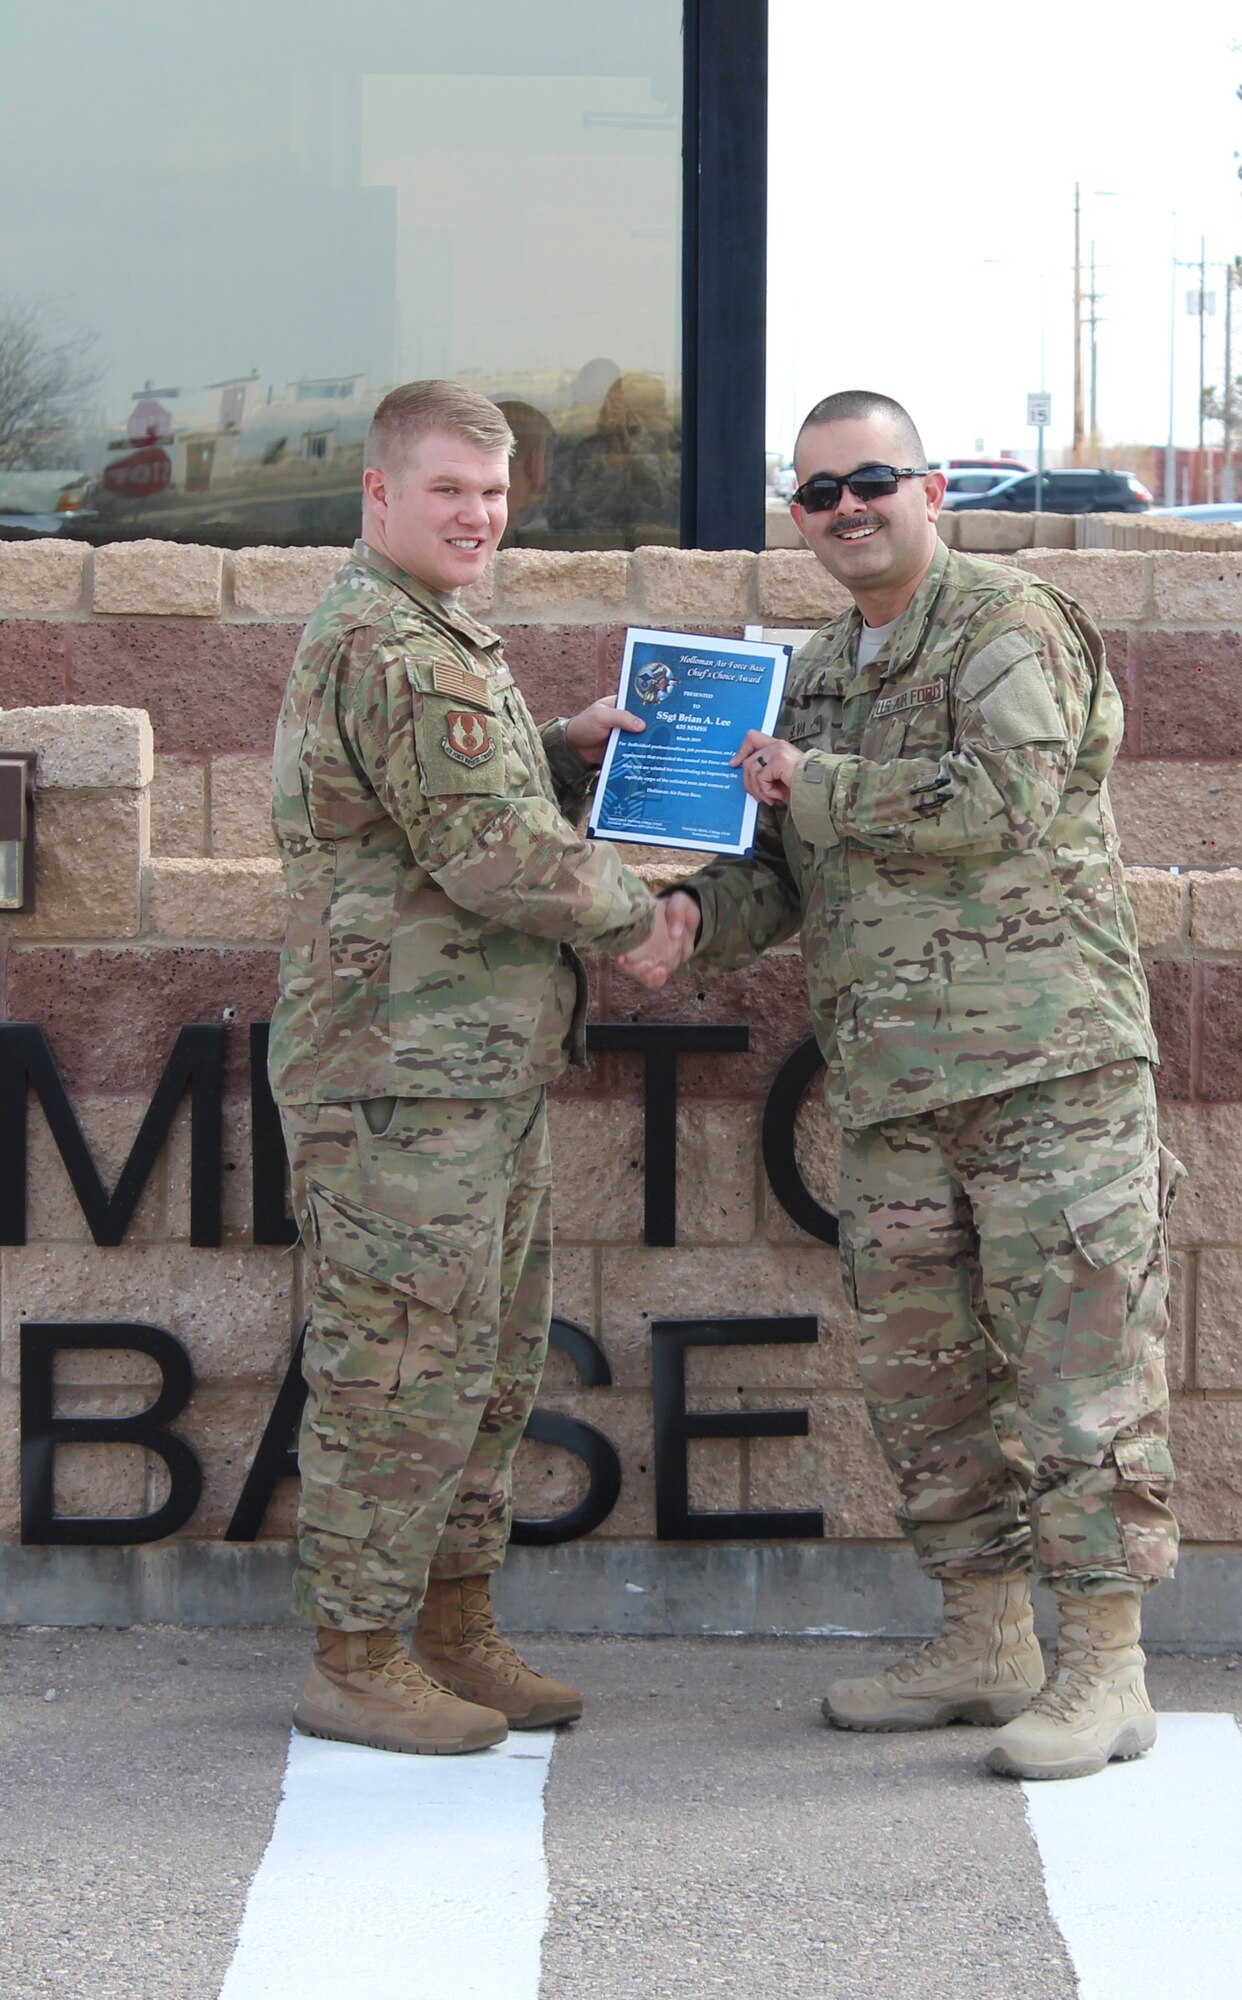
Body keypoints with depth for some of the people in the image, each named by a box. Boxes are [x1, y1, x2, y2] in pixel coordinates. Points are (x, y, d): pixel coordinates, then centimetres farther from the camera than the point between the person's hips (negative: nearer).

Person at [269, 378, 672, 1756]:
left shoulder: (433, 640, 18)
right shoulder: (392, 651, -17)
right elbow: (492, 854, -21)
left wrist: (566, 749, 12)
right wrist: (635, 915, -6)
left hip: (485, 1073, 11)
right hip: (403, 1073, -11)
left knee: (487, 1365, 15)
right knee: (406, 1367, -5)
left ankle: (450, 1629, 23)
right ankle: (355, 1663, 2)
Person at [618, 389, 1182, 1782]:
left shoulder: (1011, 624, -4)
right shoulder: (817, 674, 20)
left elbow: (999, 798, -19)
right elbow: (787, 872, 22)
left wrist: (810, 783, -9)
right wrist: (695, 916, 1)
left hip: (1046, 1056, -8)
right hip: (891, 1087, 8)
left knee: (1078, 1361, -6)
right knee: (919, 1368, 10)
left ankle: (1102, 1669, -2)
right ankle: (985, 1646, 21)